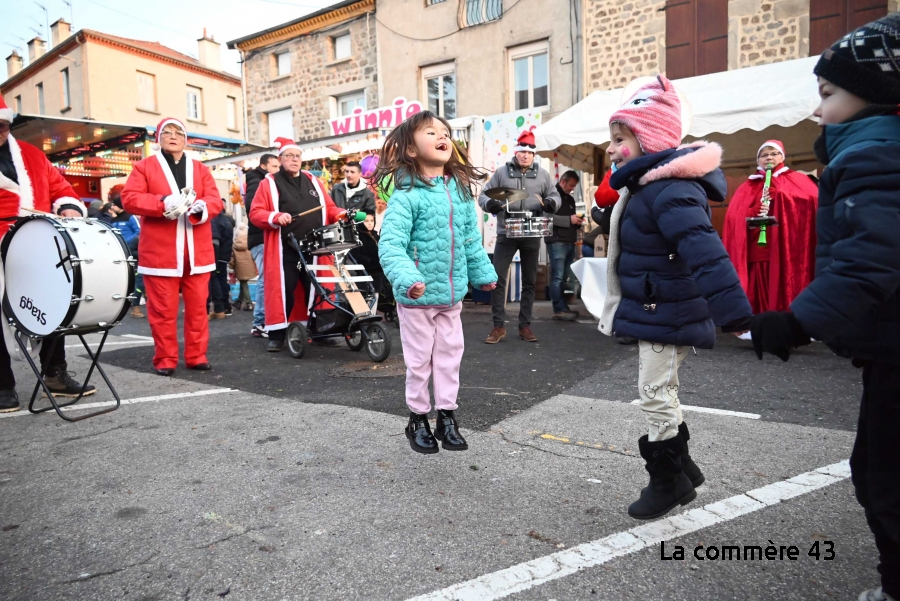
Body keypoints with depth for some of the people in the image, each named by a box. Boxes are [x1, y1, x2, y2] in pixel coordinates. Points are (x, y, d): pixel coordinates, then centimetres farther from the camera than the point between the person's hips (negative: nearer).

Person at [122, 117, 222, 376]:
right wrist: (162, 203, -19)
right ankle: (165, 359, 10)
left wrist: (202, 206, -18)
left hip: (197, 251, 3)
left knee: (197, 306, 4)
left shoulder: (200, 169, 15)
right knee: (163, 308, 0)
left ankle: (197, 356, 13)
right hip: (161, 251, -2)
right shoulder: (144, 167, 8)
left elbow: (216, 200, 5)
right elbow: (129, 198, -4)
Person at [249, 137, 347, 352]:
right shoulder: (269, 183, 5)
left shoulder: (312, 181, 18)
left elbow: (328, 208, 19)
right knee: (283, 290, -3)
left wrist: (342, 214, -2)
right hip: (285, 250, -4)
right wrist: (276, 217, -19)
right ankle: (277, 335, 6)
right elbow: (255, 213, -1)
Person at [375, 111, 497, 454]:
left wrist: (483, 273, 18)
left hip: (452, 293, 6)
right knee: (419, 359, 9)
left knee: (449, 355, 14)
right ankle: (418, 419, 28)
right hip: (417, 296, -5)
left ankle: (447, 416, 30)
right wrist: (406, 278, -38)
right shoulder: (407, 194, -16)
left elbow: (471, 240, 14)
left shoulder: (461, 191, 4)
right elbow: (390, 244, -24)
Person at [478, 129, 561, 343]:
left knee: (529, 281, 8)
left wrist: (551, 203, -14)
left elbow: (555, 195, 11)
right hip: (506, 235, -2)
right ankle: (499, 326, 5)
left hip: (532, 236, 2)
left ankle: (525, 326, 19)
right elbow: (484, 195, 3)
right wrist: (490, 204, -20)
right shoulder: (501, 172, 2)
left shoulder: (542, 174, 6)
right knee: (497, 278, -7)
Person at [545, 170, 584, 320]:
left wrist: (577, 222, 7)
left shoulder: (570, 199, 22)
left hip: (569, 242, 8)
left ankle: (561, 308, 9)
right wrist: (569, 219, -17)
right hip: (557, 242, -8)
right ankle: (560, 309, -6)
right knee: (557, 277, -7)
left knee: (564, 277, 6)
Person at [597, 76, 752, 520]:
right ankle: (681, 471, 35)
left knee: (655, 395, 0)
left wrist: (733, 312, -40)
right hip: (654, 311, 11)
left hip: (669, 315, -11)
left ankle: (668, 481, 19)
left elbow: (704, 252, -34)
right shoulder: (646, 187, 11)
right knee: (661, 393, 20)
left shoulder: (670, 190, -23)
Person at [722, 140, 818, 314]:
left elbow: (813, 200, -3)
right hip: (758, 252, 1)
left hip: (788, 250, -1)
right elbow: (734, 216, 4)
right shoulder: (748, 187, 19)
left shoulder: (796, 180, 16)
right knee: (763, 297, -4)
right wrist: (754, 212, -14)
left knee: (787, 292, -8)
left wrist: (780, 194, -10)